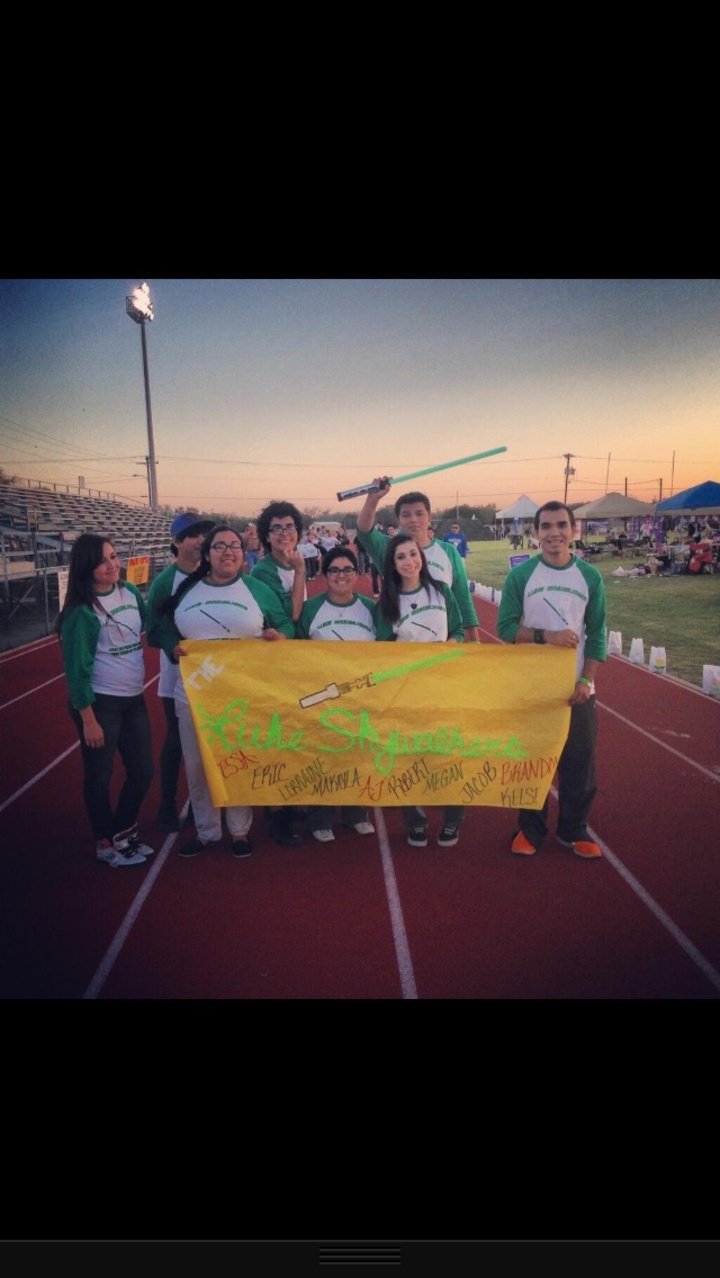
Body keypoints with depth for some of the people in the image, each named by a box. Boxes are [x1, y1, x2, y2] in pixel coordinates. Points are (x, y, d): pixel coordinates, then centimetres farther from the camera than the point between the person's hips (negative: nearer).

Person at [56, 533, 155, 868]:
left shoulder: (131, 592, 1)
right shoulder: (81, 612, -17)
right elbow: (77, 669, -15)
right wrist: (88, 719, -15)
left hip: (134, 698, 6)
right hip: (99, 702, -6)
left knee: (143, 771, 12)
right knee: (99, 775, 8)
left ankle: (123, 831, 35)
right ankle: (106, 842, 28)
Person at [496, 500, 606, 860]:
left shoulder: (591, 577, 0)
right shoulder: (520, 575, -5)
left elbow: (596, 634, 2)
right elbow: (506, 628, -7)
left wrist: (586, 681, -8)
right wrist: (546, 635, -22)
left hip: (577, 687, 2)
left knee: (579, 759, 8)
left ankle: (573, 829, 27)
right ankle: (530, 827, 26)